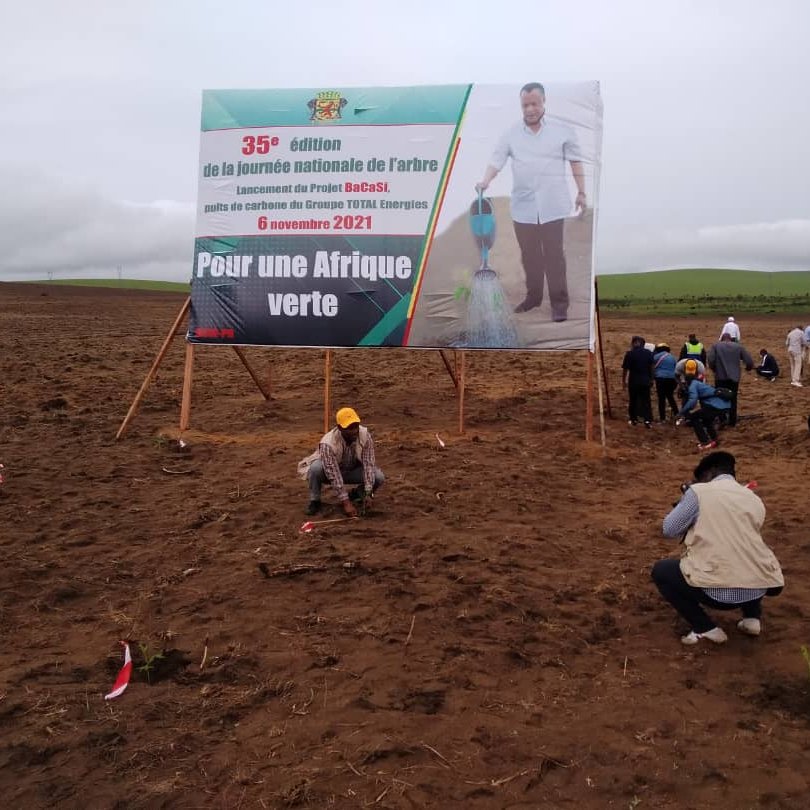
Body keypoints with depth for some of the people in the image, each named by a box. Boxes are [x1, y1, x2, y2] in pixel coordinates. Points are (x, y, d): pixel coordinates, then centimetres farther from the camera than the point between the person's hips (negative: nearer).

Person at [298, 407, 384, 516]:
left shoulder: (365, 436, -26)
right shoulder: (328, 443, -36)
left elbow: (369, 464, -24)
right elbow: (334, 476, -35)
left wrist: (367, 493, -32)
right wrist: (345, 503, -36)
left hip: (353, 470, 3)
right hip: (330, 470, -3)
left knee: (378, 477, -23)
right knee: (316, 468, -36)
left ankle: (355, 495, 7)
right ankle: (315, 502, -10)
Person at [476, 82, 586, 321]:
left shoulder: (562, 130, 2)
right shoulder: (511, 134, 5)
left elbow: (575, 161, 6)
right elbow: (496, 160, -1)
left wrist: (581, 192, 3)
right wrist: (485, 181, -20)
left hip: (552, 206, -2)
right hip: (523, 206, 3)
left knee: (554, 254, -2)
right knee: (529, 254, 11)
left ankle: (559, 302, 4)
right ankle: (533, 295, 25)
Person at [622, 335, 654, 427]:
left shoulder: (629, 354, -10)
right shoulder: (649, 353, 2)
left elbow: (625, 369, -7)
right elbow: (651, 368, 9)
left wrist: (623, 380, 4)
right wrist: (651, 379, 18)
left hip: (633, 381, -2)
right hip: (646, 381, 3)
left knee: (633, 400, 12)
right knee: (646, 401, 5)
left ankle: (633, 419, 19)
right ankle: (648, 420, -5)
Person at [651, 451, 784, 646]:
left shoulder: (698, 491, 1)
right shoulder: (755, 500, 16)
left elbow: (669, 529, 6)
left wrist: (687, 501, 21)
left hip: (717, 590, -6)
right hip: (761, 588, 6)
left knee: (660, 571, 19)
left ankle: (705, 629, 7)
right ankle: (753, 617, 19)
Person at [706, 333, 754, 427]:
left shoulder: (716, 346, 3)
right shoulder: (739, 346, 7)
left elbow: (710, 360, -12)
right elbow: (750, 362, 0)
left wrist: (714, 369, 6)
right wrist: (748, 368, 22)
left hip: (720, 377, -2)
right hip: (734, 377, 2)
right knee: (733, 400, 13)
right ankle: (732, 422, 18)